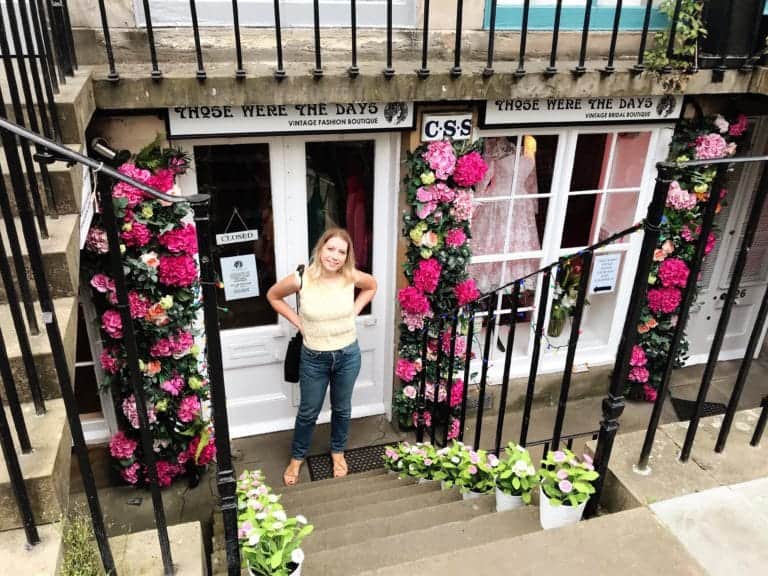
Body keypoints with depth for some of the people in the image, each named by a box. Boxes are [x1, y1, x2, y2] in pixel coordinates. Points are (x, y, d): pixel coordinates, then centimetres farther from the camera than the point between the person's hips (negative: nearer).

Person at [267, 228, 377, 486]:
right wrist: (298, 322, -5)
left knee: (342, 408, 21)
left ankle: (337, 451, 46)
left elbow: (372, 286, 9)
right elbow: (273, 296, 0)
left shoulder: (352, 277, -14)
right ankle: (297, 457, 41)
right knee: (308, 411, 16)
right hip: (314, 358, -1)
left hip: (348, 355, 1)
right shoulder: (301, 279, -19)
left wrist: (353, 312, 0)